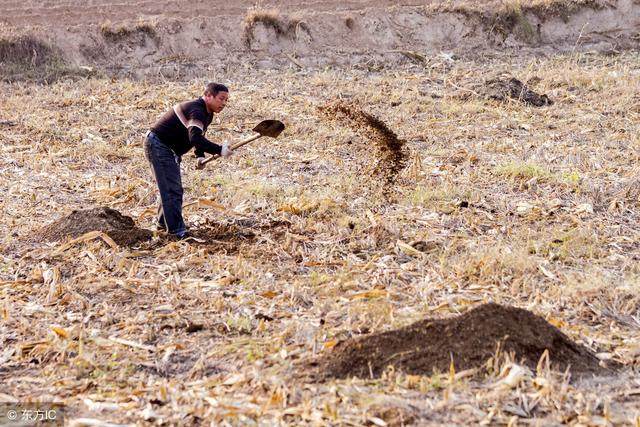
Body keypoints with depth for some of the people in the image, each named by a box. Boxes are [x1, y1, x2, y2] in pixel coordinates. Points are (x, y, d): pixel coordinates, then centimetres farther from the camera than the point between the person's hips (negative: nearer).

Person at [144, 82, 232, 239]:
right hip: (158, 145, -11)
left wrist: (200, 156, 4)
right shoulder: (196, 110, -26)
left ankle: (164, 223, 30)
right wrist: (219, 150, -40)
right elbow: (195, 138, -40)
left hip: (170, 150, 11)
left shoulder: (208, 114, 8)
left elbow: (199, 136, 22)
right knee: (171, 189, -13)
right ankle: (176, 229, -13)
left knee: (173, 188, 16)